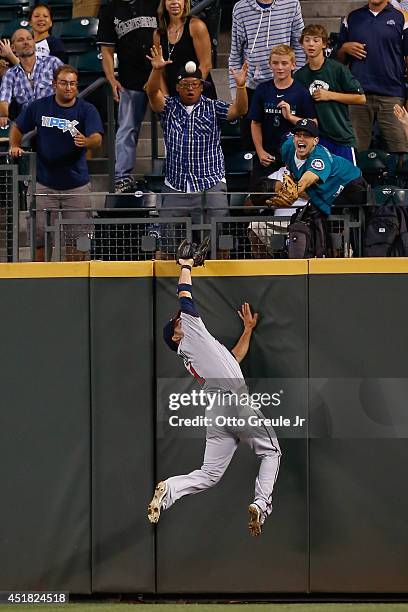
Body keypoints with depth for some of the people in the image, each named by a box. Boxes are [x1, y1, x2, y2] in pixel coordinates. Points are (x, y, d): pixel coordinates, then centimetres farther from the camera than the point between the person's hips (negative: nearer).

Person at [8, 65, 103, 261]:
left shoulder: (87, 110, -5)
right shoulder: (39, 107, 1)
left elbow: (97, 139, -20)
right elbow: (18, 128, 15)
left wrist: (86, 141, -42)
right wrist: (15, 146, -4)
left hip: (77, 185, -1)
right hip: (44, 185, 1)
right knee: (41, 236, 3)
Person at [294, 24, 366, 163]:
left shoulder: (337, 69, -5)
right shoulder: (299, 76, 6)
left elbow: (361, 98, -5)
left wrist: (330, 95, -10)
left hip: (342, 136, -3)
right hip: (316, 138, 3)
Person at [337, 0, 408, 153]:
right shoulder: (351, 18, 16)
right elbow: (340, 59, 22)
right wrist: (345, 48, -1)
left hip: (392, 95, -2)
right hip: (358, 93, 2)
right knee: (358, 148, 3)